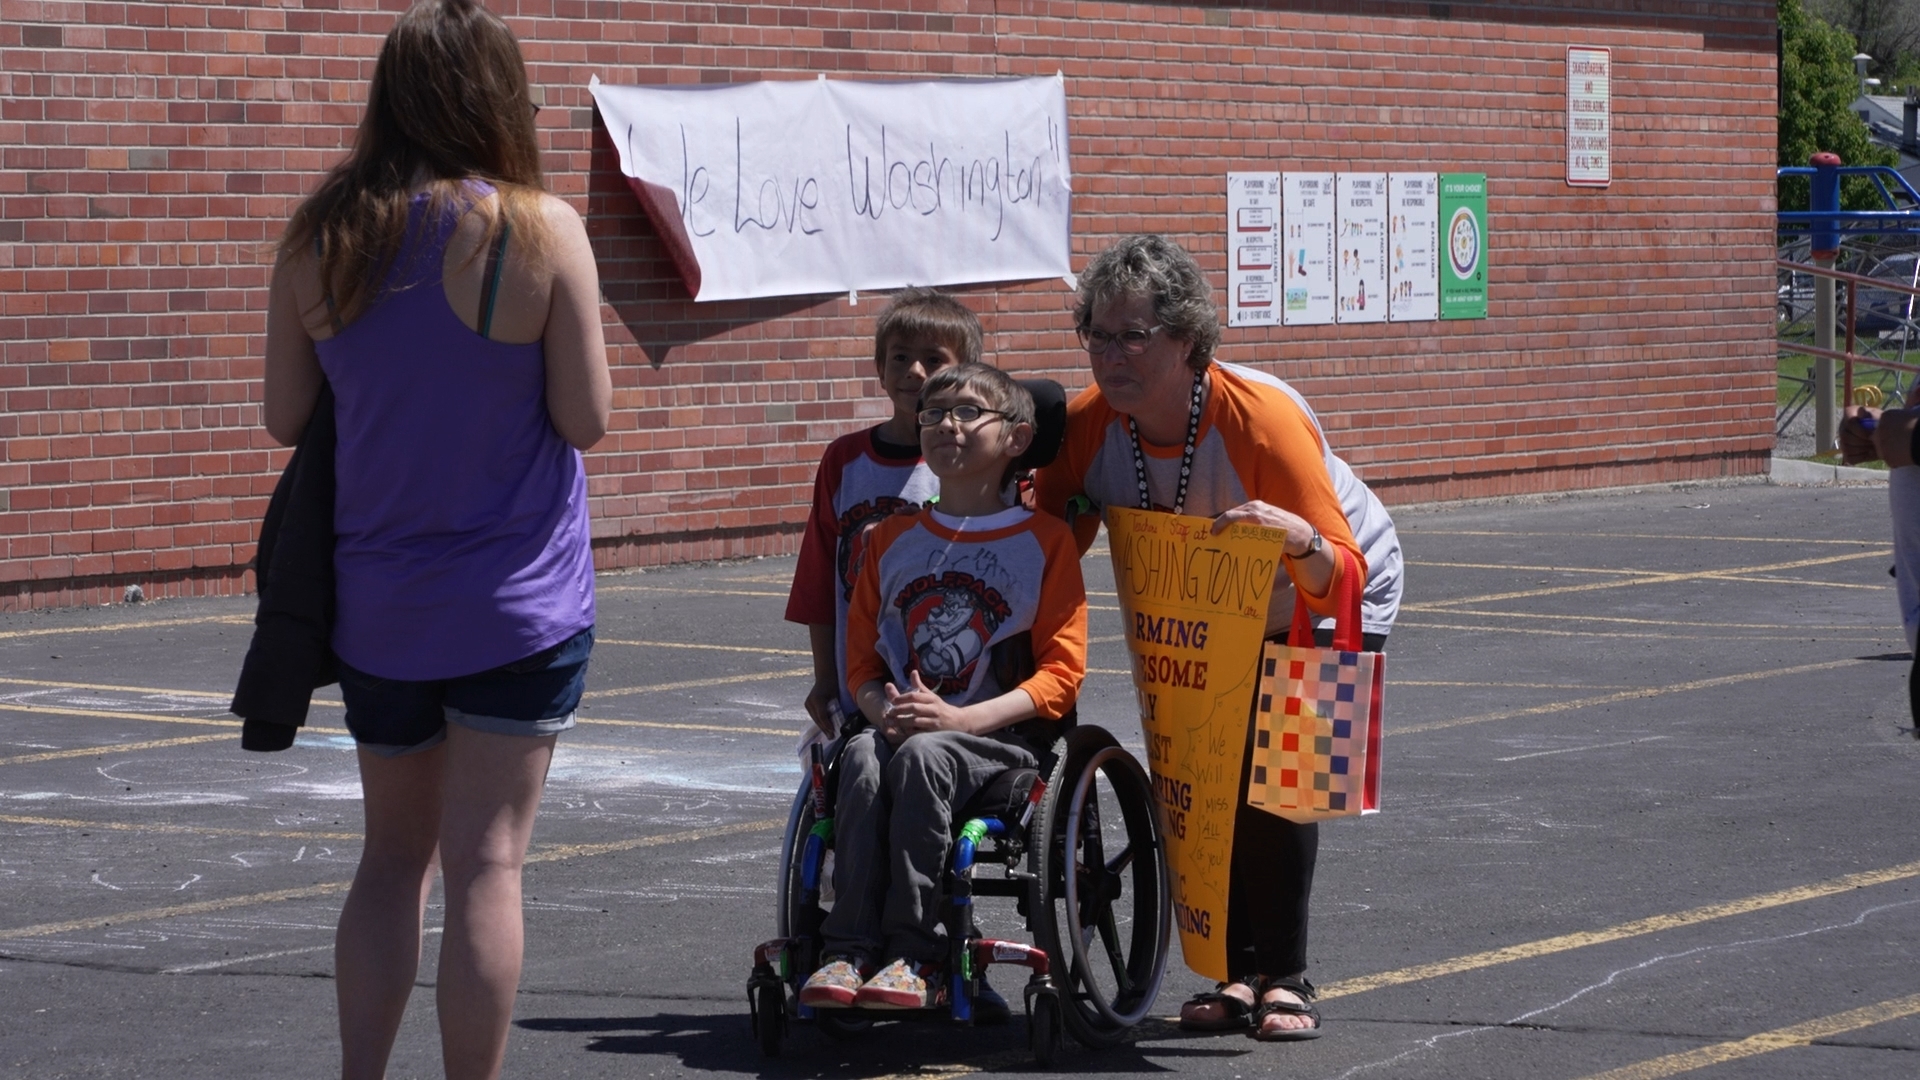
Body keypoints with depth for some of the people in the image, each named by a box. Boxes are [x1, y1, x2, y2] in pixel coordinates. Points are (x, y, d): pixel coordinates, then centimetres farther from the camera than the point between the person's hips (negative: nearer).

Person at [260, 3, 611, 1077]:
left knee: (394, 852, 17)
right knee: (485, 864, 0)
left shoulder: (319, 241, -2)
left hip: (377, 604, 4)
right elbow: (587, 419, -10)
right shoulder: (540, 230, -13)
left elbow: (287, 416, 5)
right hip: (516, 604, -4)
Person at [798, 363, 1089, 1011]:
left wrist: (961, 718, -16)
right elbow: (860, 658, 16)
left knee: (922, 755, -36)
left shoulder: (1044, 540, 4)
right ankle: (848, 951, -35)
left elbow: (1063, 671, -3)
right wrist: (883, 708, -9)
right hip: (899, 723, 4)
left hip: (1002, 737, -4)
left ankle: (914, 957, -34)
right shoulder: (893, 538, 17)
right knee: (864, 758, -31)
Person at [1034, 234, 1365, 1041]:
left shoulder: (1264, 418, -38)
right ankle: (1240, 972, 7)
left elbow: (1338, 582, -41)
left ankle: (1285, 980, -8)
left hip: (1311, 614, -5)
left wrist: (1299, 536, -61)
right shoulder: (1089, 427, -25)